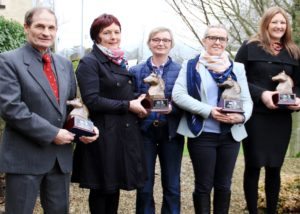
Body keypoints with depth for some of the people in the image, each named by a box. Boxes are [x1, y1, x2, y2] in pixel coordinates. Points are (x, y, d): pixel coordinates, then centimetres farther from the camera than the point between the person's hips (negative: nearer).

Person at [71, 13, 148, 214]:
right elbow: (91, 100, -20)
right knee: (102, 187, 4)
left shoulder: (120, 61, 14)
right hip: (104, 134, -7)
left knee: (116, 184, 15)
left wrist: (138, 100, 3)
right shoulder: (89, 62, -10)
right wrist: (128, 106, -17)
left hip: (125, 132, 8)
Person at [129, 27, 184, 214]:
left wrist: (172, 108, -19)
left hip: (171, 132, 0)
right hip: (145, 131, 0)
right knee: (144, 186, 6)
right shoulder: (136, 71, 5)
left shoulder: (181, 71, 2)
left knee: (172, 186, 9)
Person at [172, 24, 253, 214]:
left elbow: (247, 100, 5)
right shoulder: (191, 66, 1)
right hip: (202, 134, -3)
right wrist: (208, 110, -18)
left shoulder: (237, 68, 9)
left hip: (231, 135, 3)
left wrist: (242, 116, -18)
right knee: (203, 185, 6)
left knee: (224, 185, 12)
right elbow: (178, 94, -10)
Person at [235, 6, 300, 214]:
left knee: (275, 167, 10)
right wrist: (261, 94, -19)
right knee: (253, 166, 3)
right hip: (255, 116, -4)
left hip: (282, 118, 4)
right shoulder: (250, 47, -2)